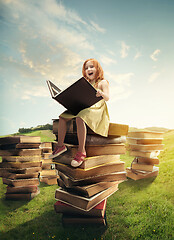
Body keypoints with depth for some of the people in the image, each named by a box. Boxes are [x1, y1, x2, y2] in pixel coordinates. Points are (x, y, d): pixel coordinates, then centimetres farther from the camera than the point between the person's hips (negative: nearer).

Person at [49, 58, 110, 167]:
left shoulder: (103, 82, 6)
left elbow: (107, 98, -11)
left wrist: (100, 93, -33)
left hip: (97, 109, -7)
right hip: (84, 108, 7)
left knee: (79, 118, -37)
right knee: (62, 117, -8)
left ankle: (81, 151, -35)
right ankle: (60, 145, -5)